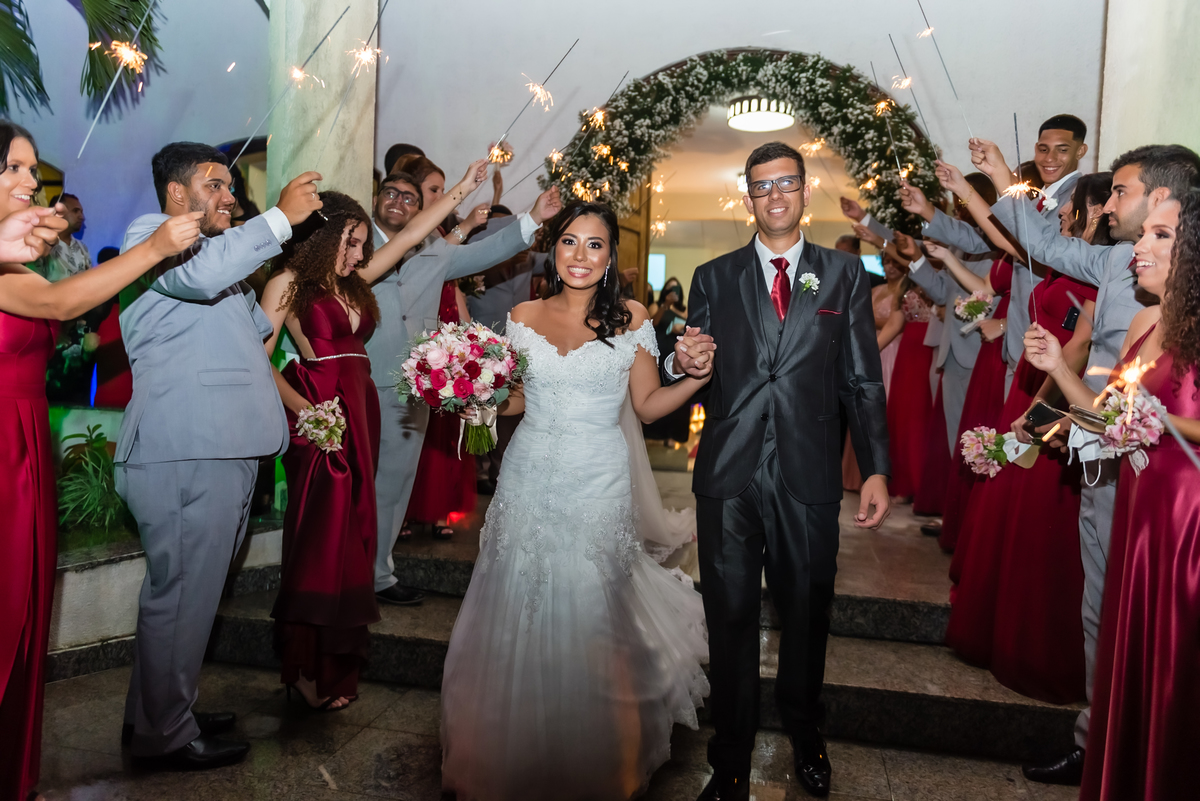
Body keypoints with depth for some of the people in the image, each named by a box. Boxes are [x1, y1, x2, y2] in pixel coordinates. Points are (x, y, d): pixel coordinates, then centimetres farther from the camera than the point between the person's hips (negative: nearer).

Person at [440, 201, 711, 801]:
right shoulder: (524, 317, 6)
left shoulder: (630, 320, 0)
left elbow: (647, 405, 3)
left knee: (588, 619, 5)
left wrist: (696, 377, -13)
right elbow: (512, 400, 13)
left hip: (598, 484, -2)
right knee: (521, 616, 9)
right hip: (529, 480, 3)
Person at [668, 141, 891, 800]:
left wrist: (877, 471, -2)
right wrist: (681, 363, -17)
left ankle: (803, 733, 39)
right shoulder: (713, 278, 9)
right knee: (730, 617, 8)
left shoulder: (844, 274, 8)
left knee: (806, 614, 14)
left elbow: (863, 381, 5)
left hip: (808, 475, 0)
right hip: (729, 474, 0)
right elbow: (695, 373, 7)